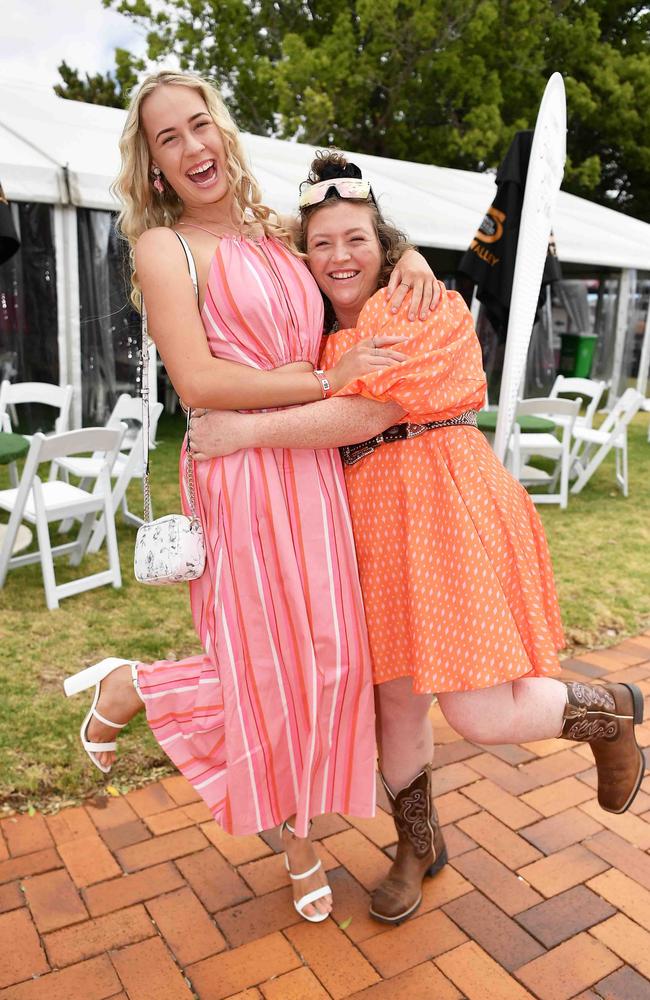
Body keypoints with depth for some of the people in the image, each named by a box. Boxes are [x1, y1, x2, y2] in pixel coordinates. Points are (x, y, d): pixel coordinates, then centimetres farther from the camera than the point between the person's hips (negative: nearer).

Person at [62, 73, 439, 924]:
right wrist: (330, 379, -14)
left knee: (325, 653, 11)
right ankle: (129, 687, 28)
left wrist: (407, 257, 10)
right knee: (273, 663, 0)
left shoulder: (273, 232, 15)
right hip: (241, 470, -6)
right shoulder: (163, 246, -3)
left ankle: (297, 833, 34)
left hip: (312, 464, 6)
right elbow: (200, 382, -15)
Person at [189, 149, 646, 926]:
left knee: (483, 715, -7)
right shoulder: (322, 334, 18)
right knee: (393, 698, 11)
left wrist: (248, 432, -16)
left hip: (443, 504, -6)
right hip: (367, 517, 6)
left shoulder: (428, 305, -4)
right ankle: (418, 845, 36)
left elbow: (371, 410, -17)